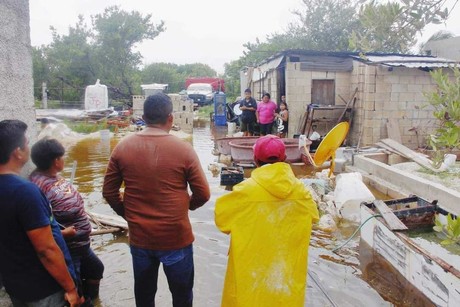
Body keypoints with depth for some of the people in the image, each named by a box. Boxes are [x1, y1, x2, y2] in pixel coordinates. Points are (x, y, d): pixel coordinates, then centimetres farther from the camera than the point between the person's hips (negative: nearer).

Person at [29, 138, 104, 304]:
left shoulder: (56, 175, 3)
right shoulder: (38, 185, -27)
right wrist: (62, 232, -29)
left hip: (81, 243, 10)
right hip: (65, 248, -10)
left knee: (96, 269, 29)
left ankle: (89, 300, 51)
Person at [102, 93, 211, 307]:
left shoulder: (123, 147, -6)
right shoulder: (183, 149, -14)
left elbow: (109, 192, 1)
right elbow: (202, 194, -9)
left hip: (139, 237, 3)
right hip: (176, 238, -3)